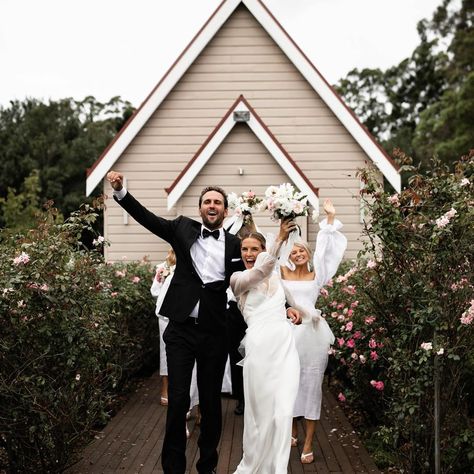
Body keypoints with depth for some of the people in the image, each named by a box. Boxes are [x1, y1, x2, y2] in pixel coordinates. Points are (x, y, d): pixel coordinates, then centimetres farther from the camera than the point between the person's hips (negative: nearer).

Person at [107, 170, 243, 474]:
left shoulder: (234, 245, 4)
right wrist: (120, 191, -13)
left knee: (211, 402, 10)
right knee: (178, 400, 0)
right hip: (181, 329, 0)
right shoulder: (184, 229, 5)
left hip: (214, 334, 1)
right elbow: (147, 217, 0)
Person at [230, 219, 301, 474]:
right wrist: (280, 238, -34)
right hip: (261, 345, -4)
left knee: (283, 411, -3)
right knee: (261, 410, 3)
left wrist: (286, 309, 11)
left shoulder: (275, 274, 18)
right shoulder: (238, 278, 1)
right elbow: (260, 271, -22)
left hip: (285, 343, 4)